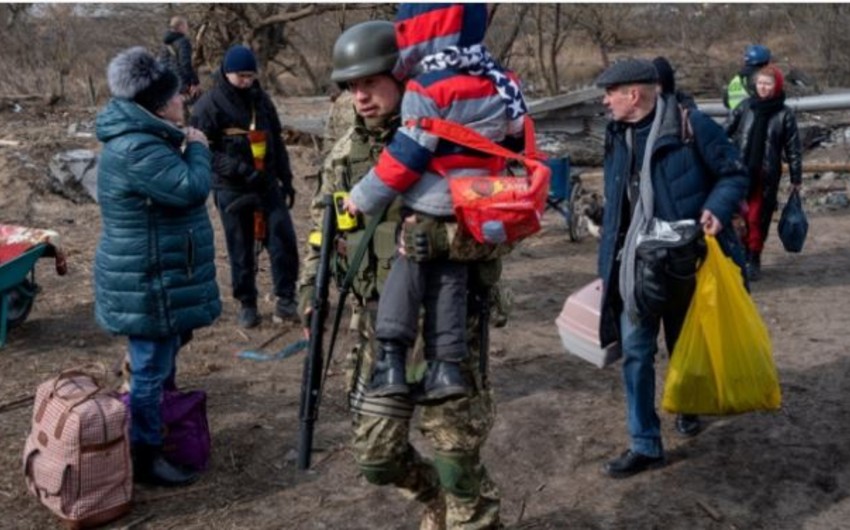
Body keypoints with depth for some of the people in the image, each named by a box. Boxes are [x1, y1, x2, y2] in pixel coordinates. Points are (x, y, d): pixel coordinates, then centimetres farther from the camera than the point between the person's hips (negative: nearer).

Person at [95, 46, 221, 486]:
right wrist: (197, 148, -14)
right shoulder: (137, 150, -25)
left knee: (160, 361, 24)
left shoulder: (142, 139, 12)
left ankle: (156, 430, 42)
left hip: (156, 277, 11)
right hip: (147, 284, -11)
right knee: (151, 369, -2)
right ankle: (145, 457, 10)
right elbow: (191, 188, -27)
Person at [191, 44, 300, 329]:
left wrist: (286, 179, 16)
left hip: (267, 182, 4)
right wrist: (241, 170, -20)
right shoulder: (209, 105, -7)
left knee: (283, 238, -5)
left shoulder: (261, 99, 10)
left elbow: (276, 141, 18)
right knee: (241, 247, 4)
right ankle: (247, 303, 17)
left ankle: (286, 297, 7)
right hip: (232, 188, -4)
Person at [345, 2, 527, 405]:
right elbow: (514, 138, 15)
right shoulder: (500, 83, 5)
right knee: (449, 283, 13)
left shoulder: (429, 89, -16)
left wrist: (363, 198, -6)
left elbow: (405, 156, -16)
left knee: (406, 275, 7)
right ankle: (446, 366, 9)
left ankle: (392, 358, 2)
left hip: (430, 209, -6)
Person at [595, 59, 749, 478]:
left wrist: (716, 210, -23)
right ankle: (645, 445, 8)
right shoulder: (617, 137, 8)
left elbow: (734, 174, -4)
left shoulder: (692, 126, -11)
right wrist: (606, 267, 13)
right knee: (635, 353, 0)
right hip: (634, 267, 4)